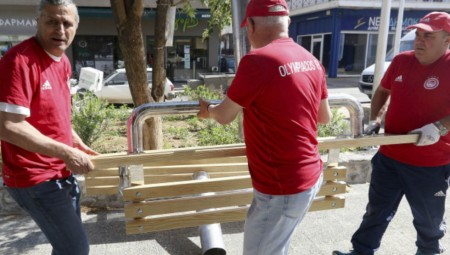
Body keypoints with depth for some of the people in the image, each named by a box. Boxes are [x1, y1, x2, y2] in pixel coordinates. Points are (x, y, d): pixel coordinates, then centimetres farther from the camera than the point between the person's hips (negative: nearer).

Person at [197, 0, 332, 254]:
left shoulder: (257, 60, -21)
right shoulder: (311, 61, 3)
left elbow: (225, 116, -8)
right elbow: (325, 117, 15)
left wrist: (208, 109, 14)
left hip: (283, 186, -8)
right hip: (310, 175, 8)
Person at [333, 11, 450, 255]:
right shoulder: (401, 61, 2)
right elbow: (382, 91, 17)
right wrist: (372, 120, 6)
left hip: (430, 163, -4)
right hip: (389, 156, 5)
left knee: (428, 218, 18)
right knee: (377, 210, 17)